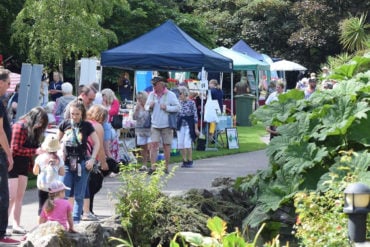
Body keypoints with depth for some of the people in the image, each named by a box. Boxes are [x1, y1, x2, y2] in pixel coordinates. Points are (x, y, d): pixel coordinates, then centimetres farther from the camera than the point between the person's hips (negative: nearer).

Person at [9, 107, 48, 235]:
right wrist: (35, 151, -20)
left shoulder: (34, 130, 11)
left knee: (20, 197, 8)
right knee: (12, 197, -9)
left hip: (24, 166, 8)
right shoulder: (20, 126, -14)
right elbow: (15, 149, -19)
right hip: (14, 165, -8)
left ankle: (16, 225, 10)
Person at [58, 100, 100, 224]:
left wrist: (92, 159, -4)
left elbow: (97, 143, 4)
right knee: (64, 193, -4)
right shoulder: (65, 124, 2)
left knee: (79, 195, 3)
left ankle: (76, 220, 10)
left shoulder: (87, 126, -1)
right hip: (67, 162, 1)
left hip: (82, 162, -1)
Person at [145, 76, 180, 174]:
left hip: (166, 125, -3)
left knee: (166, 146, 3)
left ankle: (166, 167, 12)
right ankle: (153, 167, -8)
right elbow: (146, 106, 18)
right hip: (155, 125, 3)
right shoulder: (151, 95, 10)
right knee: (153, 145, -8)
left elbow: (178, 107, -5)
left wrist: (167, 107, -17)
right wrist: (149, 106, -4)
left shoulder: (170, 95, -3)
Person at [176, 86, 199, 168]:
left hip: (189, 125, -5)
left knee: (187, 143, -11)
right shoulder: (179, 103, 7)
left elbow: (195, 116, -4)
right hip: (181, 125, 5)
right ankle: (185, 160, 12)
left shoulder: (191, 103, -6)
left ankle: (190, 161, 1)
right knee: (180, 144, 0)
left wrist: (196, 128, -7)